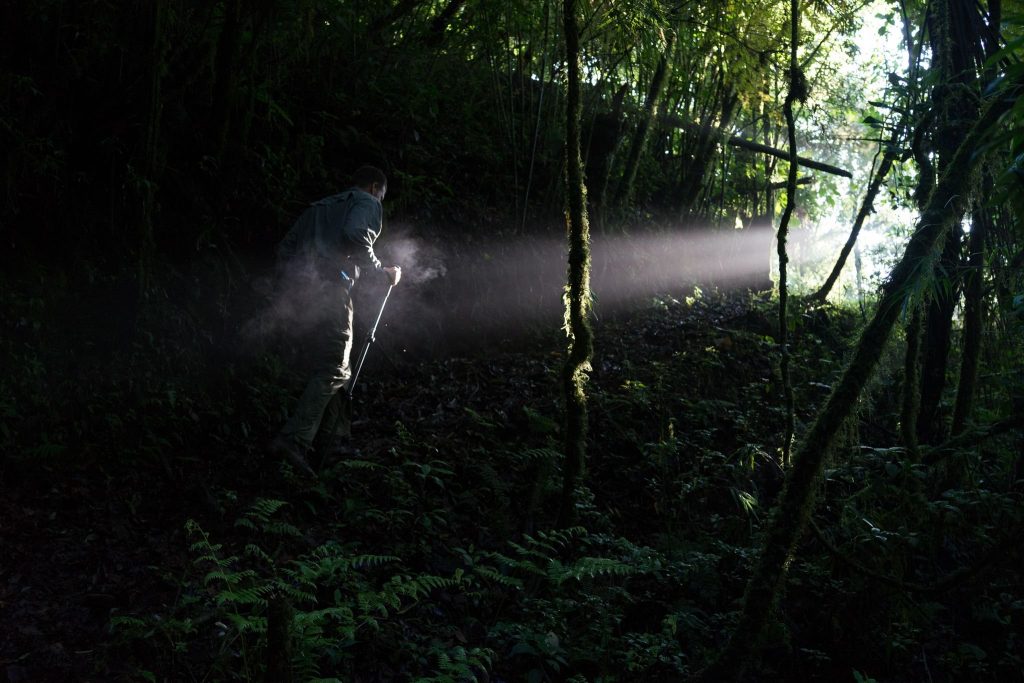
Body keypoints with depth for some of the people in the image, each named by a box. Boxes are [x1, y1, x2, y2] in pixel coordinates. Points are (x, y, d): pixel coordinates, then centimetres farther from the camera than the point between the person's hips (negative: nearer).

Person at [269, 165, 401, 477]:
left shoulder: (320, 207, 31)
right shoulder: (368, 204, 8)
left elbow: (286, 246, 23)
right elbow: (355, 235, -14)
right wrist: (381, 272, -4)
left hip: (301, 288, 8)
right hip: (330, 287, -8)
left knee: (326, 364, 16)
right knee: (333, 371, -8)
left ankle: (333, 437, 18)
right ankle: (294, 439, -20)